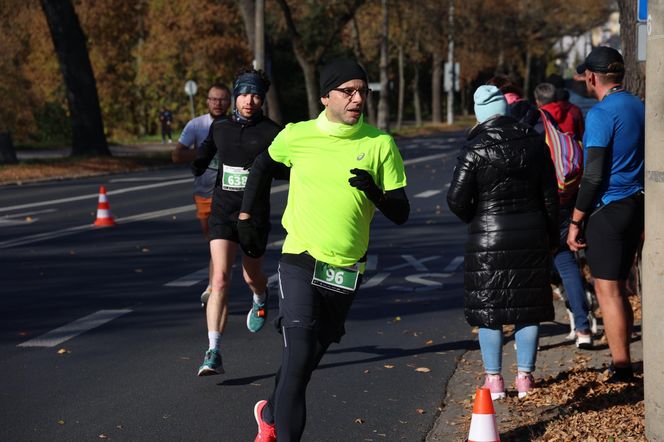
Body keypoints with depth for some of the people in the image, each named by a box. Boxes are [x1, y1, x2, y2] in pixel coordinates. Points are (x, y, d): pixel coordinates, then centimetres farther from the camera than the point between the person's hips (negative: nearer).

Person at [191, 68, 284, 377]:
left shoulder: (272, 132, -5)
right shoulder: (219, 128, 5)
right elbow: (203, 159, 21)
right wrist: (195, 166, 0)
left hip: (255, 213, -1)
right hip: (222, 212, 1)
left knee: (251, 276, 16)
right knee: (220, 278, -13)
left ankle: (260, 300, 56)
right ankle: (213, 354, -15)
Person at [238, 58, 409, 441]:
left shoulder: (380, 144, -4)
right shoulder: (296, 136, -4)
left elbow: (401, 214, -2)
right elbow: (263, 166, 18)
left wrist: (374, 192, -22)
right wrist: (246, 218, 15)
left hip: (347, 271, 2)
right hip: (300, 262, -2)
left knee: (311, 356, 17)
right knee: (298, 357, -15)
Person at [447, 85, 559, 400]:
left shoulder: (475, 150, -12)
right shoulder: (534, 143, 1)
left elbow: (456, 200, -14)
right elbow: (550, 195, 6)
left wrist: (475, 219, 7)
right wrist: (551, 237, 15)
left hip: (488, 239, -3)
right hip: (532, 238, 3)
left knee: (488, 307, 6)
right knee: (528, 306, 11)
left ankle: (494, 378, 9)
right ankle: (524, 376, 14)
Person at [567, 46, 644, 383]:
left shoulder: (600, 114, -15)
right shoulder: (639, 108, 10)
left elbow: (594, 175, -19)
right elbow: (646, 163, 16)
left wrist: (575, 221, -12)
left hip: (607, 211, -8)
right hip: (636, 205, 8)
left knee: (607, 291, -2)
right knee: (617, 288, 17)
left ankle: (621, 369, 0)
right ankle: (622, 362, 22)